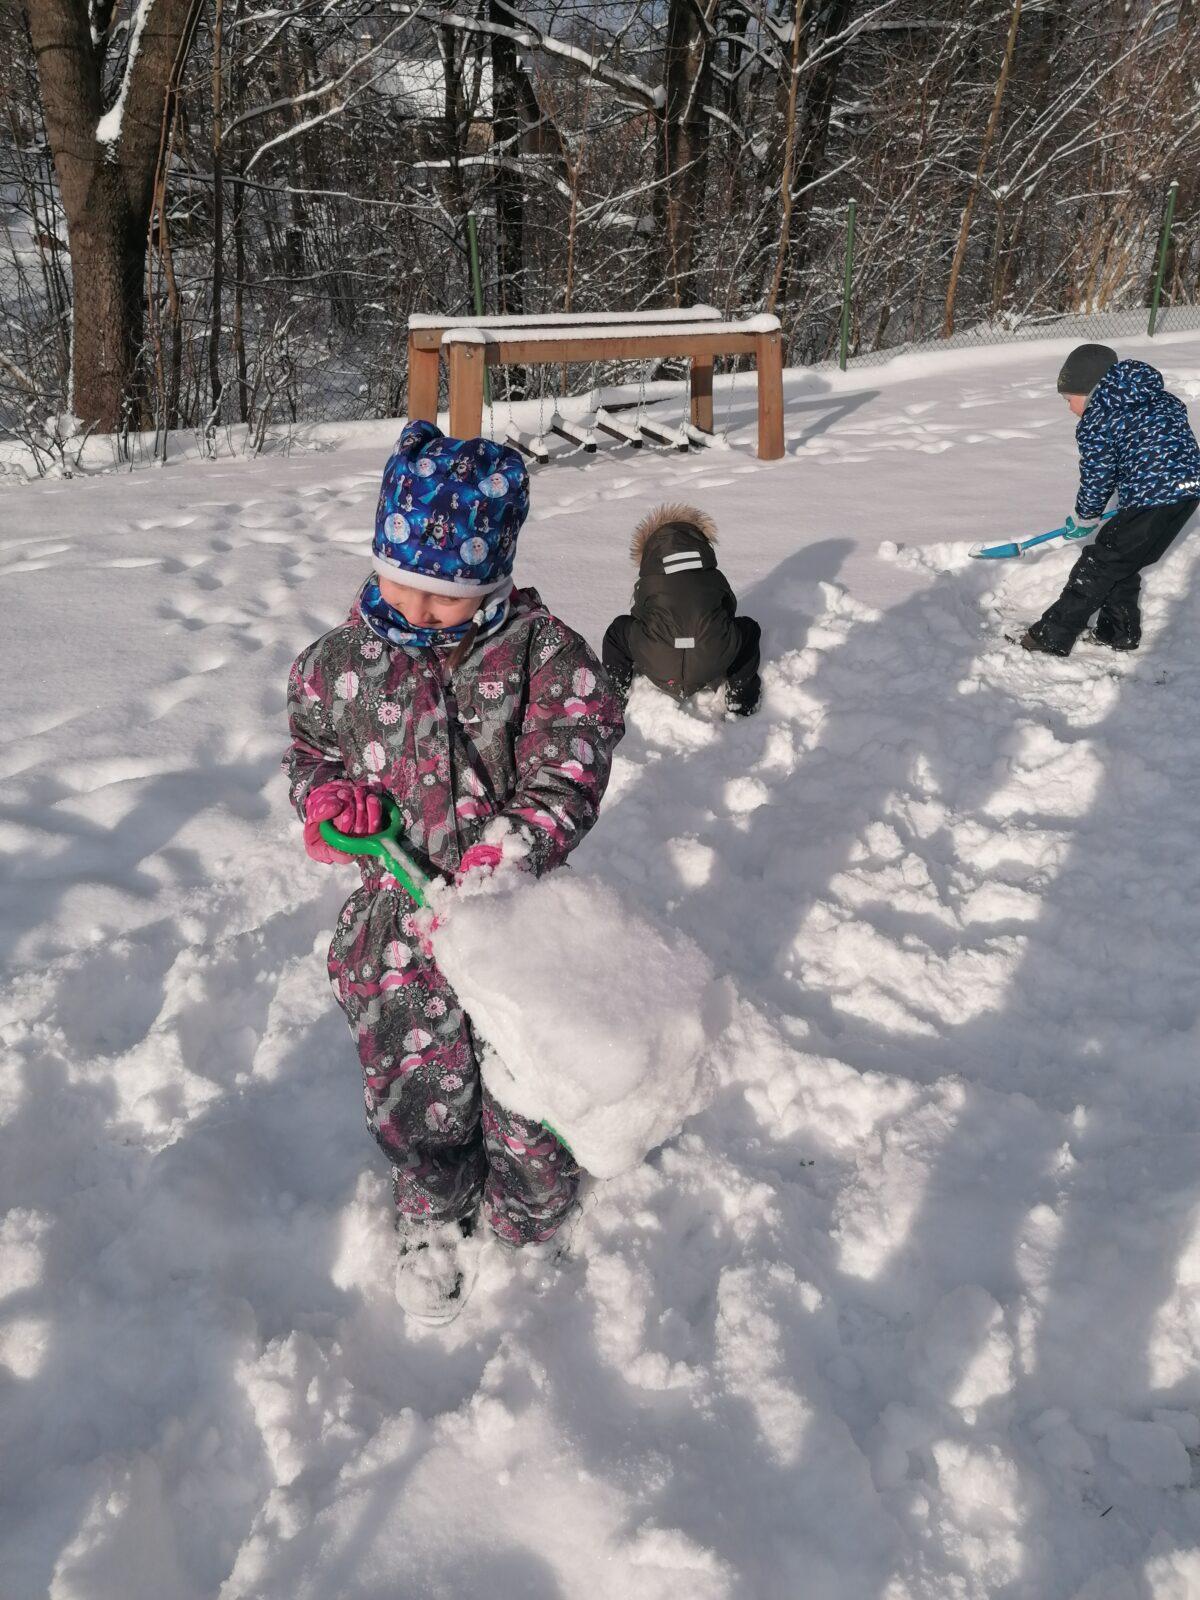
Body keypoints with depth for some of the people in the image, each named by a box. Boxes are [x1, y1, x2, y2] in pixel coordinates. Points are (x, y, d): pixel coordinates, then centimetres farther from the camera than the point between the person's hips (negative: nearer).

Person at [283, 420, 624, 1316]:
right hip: (399, 915, 2)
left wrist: (503, 854, -31)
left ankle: (527, 1219, 45)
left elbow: (567, 780, -15)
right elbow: (309, 747, 16)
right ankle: (436, 1216, 42)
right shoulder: (344, 661, 0)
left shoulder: (544, 654, -11)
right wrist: (327, 793, -8)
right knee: (417, 1100, 7)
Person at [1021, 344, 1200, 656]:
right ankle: (1120, 633, 31)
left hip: (1154, 499, -8)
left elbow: (1097, 478, -3)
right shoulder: (1157, 399, 16)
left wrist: (1085, 516, 15)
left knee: (1098, 566, 0)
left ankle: (1052, 638, 5)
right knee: (1124, 564, 22)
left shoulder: (1096, 422, -8)